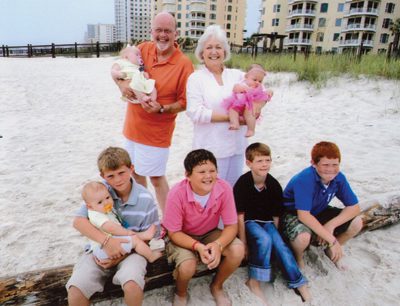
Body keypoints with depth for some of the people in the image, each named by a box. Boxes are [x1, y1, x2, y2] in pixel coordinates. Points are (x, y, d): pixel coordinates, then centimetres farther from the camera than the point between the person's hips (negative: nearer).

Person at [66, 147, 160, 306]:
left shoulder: (145, 199, -13)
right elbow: (78, 221, -14)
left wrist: (121, 256, -17)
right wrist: (106, 240, -28)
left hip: (132, 250, -2)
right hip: (101, 248, 2)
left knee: (132, 285, -32)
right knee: (75, 291, -21)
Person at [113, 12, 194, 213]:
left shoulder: (184, 64, -15)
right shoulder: (143, 49, 0)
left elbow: (185, 102, -11)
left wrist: (161, 109, -27)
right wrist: (121, 84, -12)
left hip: (156, 132, -6)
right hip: (133, 126, 6)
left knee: (156, 177, 2)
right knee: (136, 172, 19)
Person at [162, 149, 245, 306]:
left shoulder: (224, 188, -24)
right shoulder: (177, 194, -30)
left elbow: (231, 226, -15)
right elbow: (174, 233, -19)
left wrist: (218, 245, -35)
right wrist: (198, 246, -35)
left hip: (210, 234, 3)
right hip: (183, 237, -3)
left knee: (238, 250, -21)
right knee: (187, 266, -31)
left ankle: (217, 286, 11)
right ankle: (181, 293, 9)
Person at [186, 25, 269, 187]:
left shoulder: (237, 75, 7)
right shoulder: (196, 78, -3)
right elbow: (196, 112, -15)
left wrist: (259, 102, -12)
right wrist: (230, 117, -18)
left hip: (237, 146, 4)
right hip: (210, 149, -4)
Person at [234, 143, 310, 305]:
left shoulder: (274, 185, -6)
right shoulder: (242, 184, -18)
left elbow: (276, 216, 3)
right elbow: (240, 216, -17)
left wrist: (275, 236, 1)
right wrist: (243, 243, -16)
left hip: (266, 222, 4)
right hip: (249, 222, -4)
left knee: (281, 246, -18)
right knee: (264, 240, -31)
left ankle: (299, 284, -2)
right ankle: (254, 282, -15)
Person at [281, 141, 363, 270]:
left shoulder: (339, 178, -15)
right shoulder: (304, 180, -33)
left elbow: (354, 207, -9)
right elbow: (304, 215, -37)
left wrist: (331, 225, -26)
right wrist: (332, 240, -33)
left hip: (318, 212, 6)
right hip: (293, 214, -6)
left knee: (356, 223, -8)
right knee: (303, 237, -37)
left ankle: (329, 251, 17)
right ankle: (298, 258, 0)